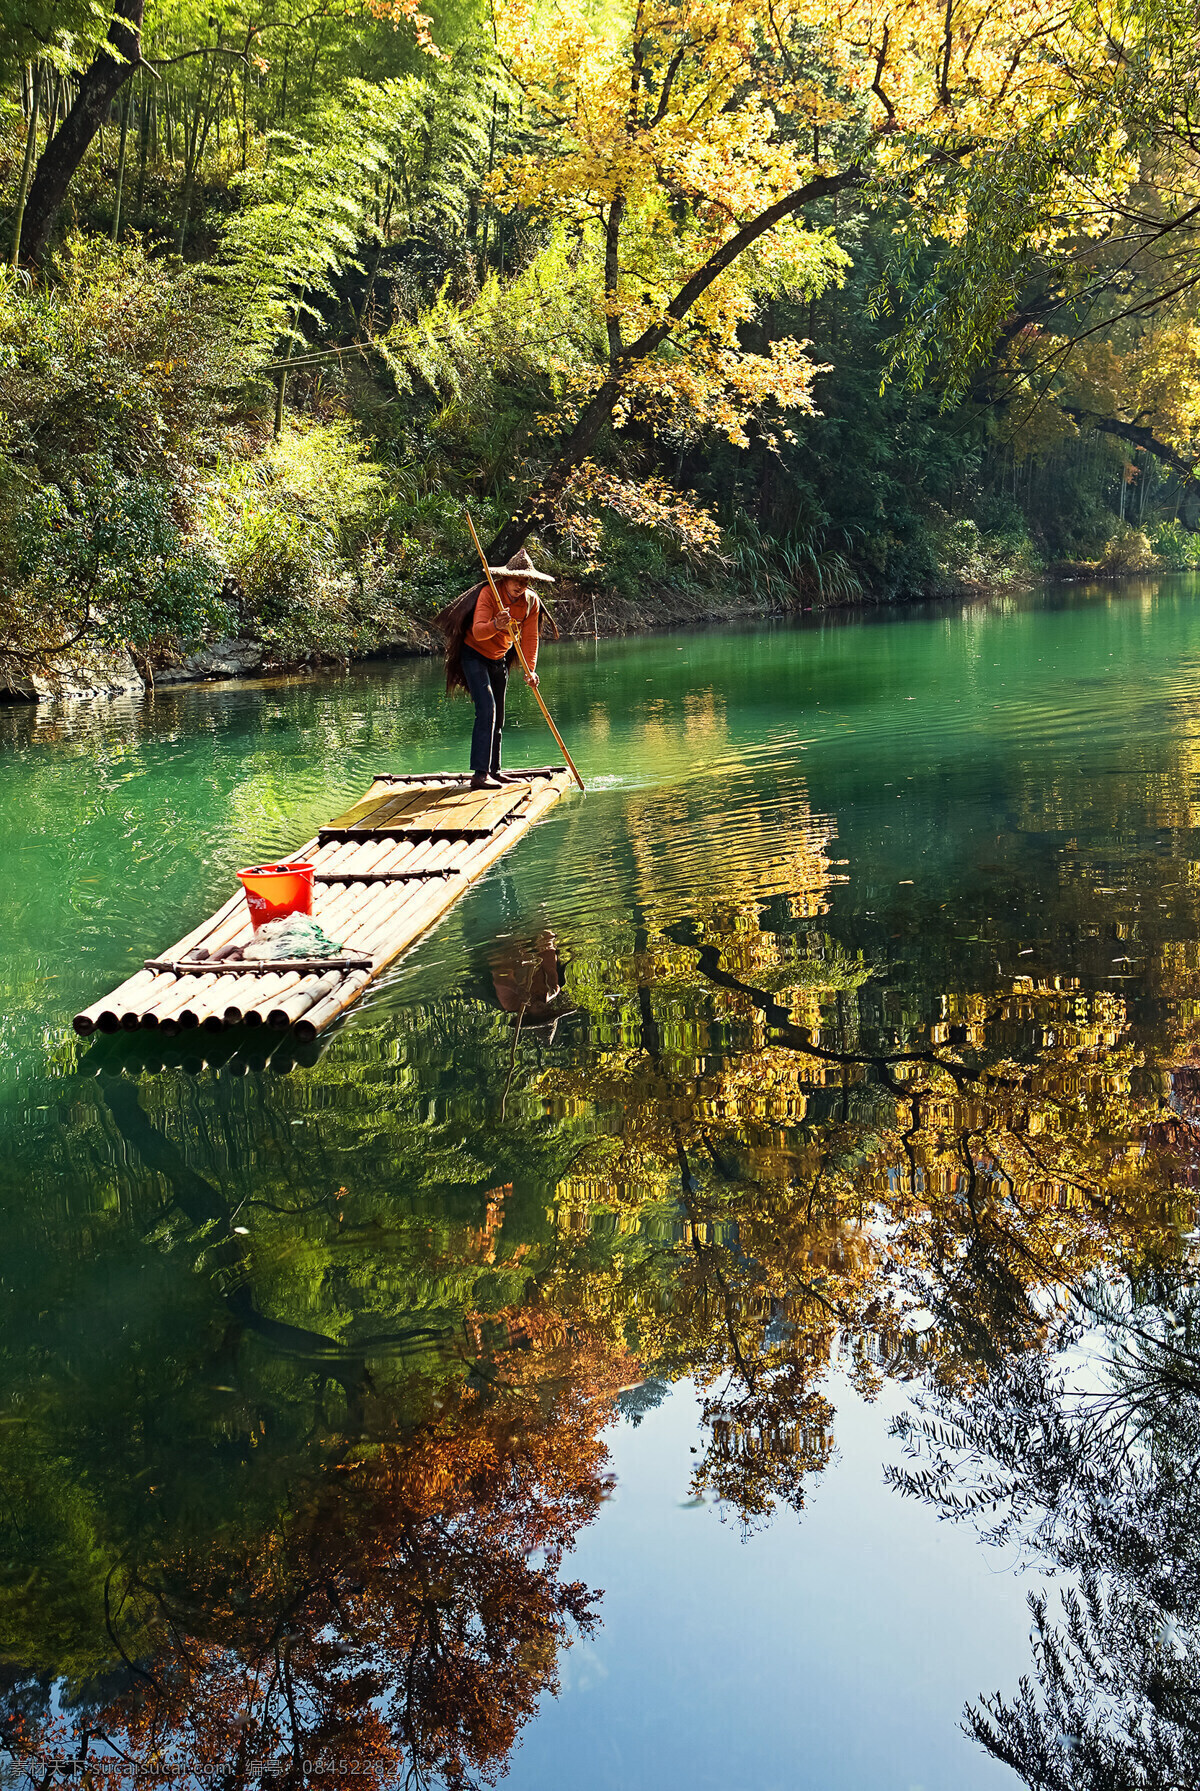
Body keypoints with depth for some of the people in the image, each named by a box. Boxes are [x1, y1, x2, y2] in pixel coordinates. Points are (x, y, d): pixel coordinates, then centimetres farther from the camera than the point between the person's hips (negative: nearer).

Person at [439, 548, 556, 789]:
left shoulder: (531, 601, -7)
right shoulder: (489, 593, -25)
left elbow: (530, 638, -5)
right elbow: (477, 631, -36)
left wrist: (530, 669, -19)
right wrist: (495, 625, -57)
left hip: (499, 660, 7)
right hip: (474, 655, -7)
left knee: (498, 717, 12)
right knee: (487, 710, -21)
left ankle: (494, 770, 23)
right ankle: (479, 773, -26)